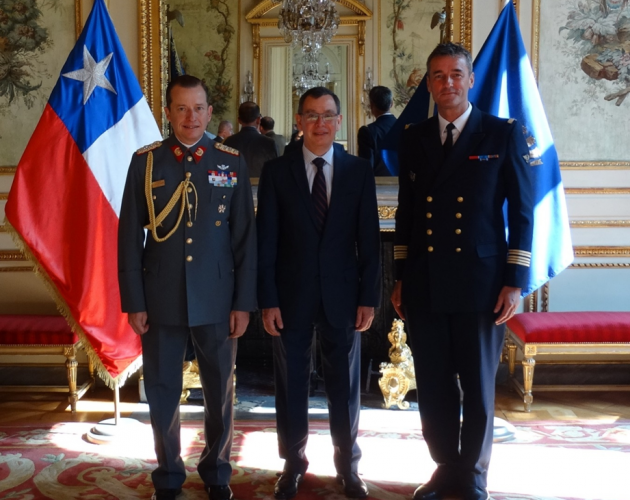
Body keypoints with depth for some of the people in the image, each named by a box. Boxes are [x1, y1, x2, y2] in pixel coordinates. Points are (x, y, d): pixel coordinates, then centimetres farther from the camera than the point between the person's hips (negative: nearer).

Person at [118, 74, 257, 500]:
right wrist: (134, 302, -3)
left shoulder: (232, 162, 1)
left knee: (219, 393, 12)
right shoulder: (145, 162, 0)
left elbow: (245, 237, 1)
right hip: (160, 300, 0)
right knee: (163, 393, 10)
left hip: (217, 300, 0)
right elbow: (130, 237, 1)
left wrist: (243, 302, -2)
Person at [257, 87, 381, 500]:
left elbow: (369, 240, 1)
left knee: (345, 385, 11)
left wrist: (369, 298, -4)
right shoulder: (276, 171, 0)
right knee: (291, 384, 10)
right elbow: (266, 241, -2)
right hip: (292, 296, 0)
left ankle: (348, 466, 27)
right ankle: (293, 463, 27)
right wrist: (267, 300, -7)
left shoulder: (359, 171, 2)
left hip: (342, 295, 1)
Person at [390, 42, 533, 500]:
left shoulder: (504, 135, 0)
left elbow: (522, 213, -1)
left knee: (478, 388, 8)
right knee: (434, 388, 11)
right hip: (424, 286, 3)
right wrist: (400, 278, 11)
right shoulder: (414, 139, 9)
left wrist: (515, 282, -7)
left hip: (481, 283, -3)